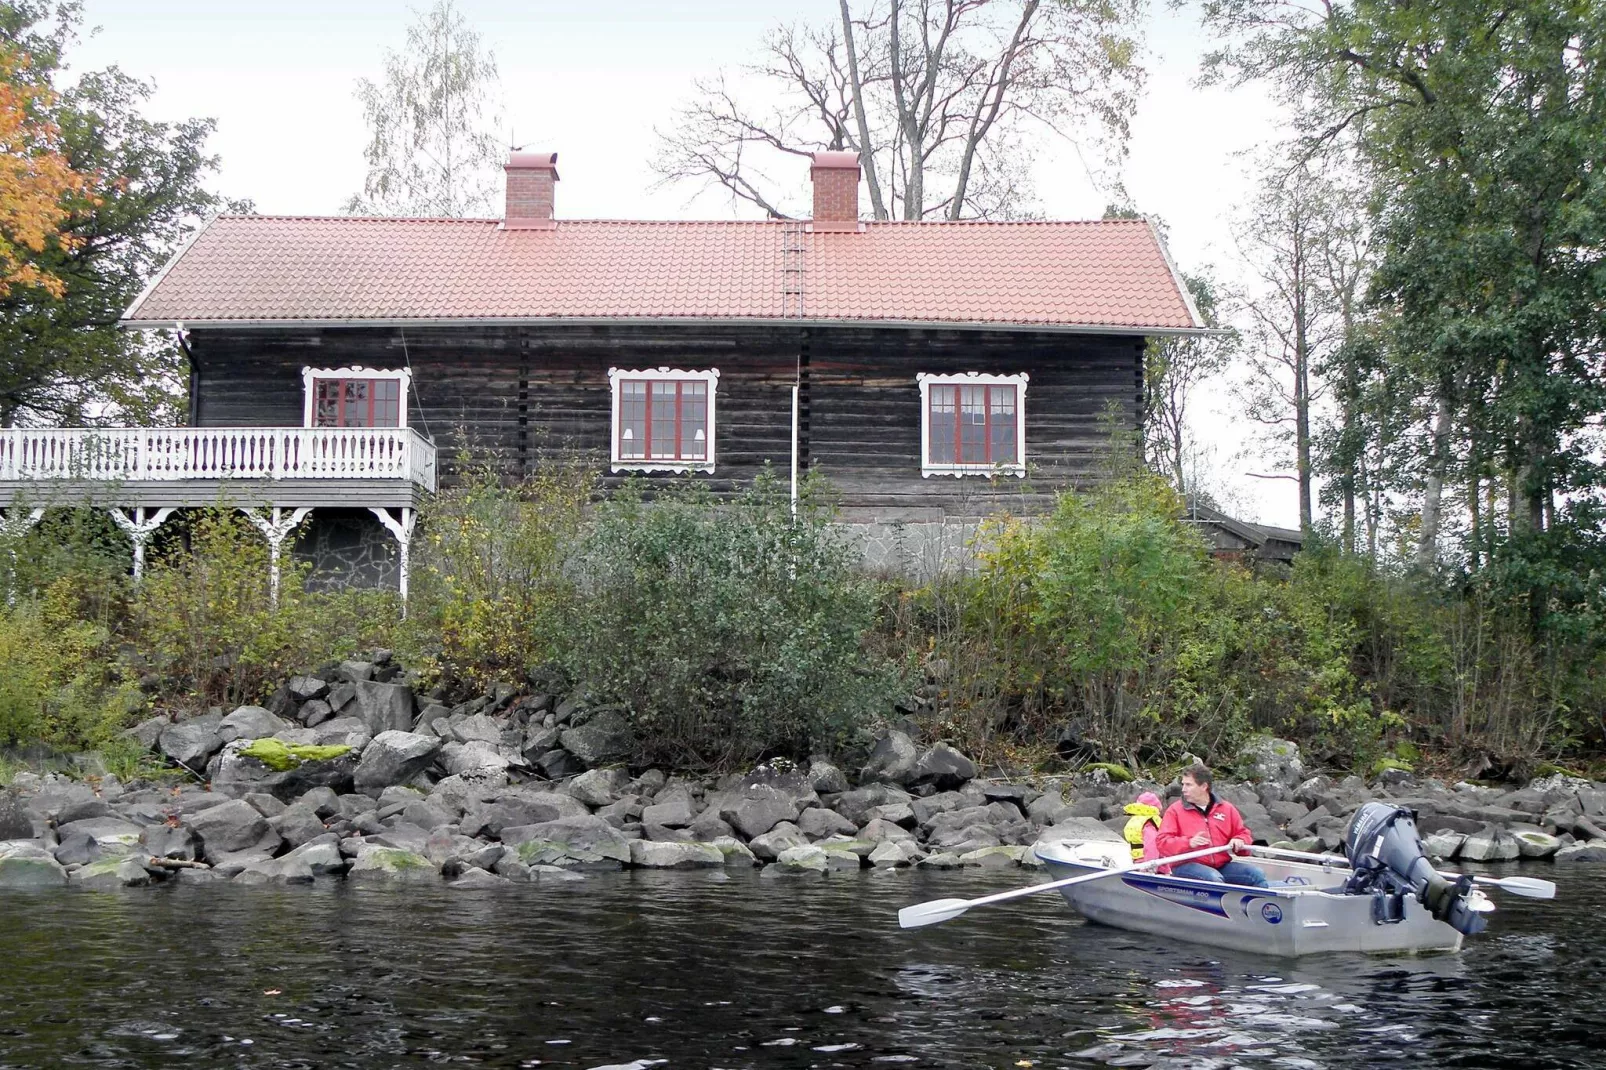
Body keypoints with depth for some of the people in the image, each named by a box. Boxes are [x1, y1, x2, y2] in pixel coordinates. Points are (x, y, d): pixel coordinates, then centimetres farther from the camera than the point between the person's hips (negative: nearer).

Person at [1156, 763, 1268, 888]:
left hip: (1221, 865, 4)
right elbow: (1162, 842, -4)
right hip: (1187, 866, -4)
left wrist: (1239, 842, -4)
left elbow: (1243, 833, 22)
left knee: (1256, 874, -14)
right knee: (1214, 878, -35)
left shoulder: (1227, 808, 14)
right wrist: (1189, 843, -21)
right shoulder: (1175, 810, 5)